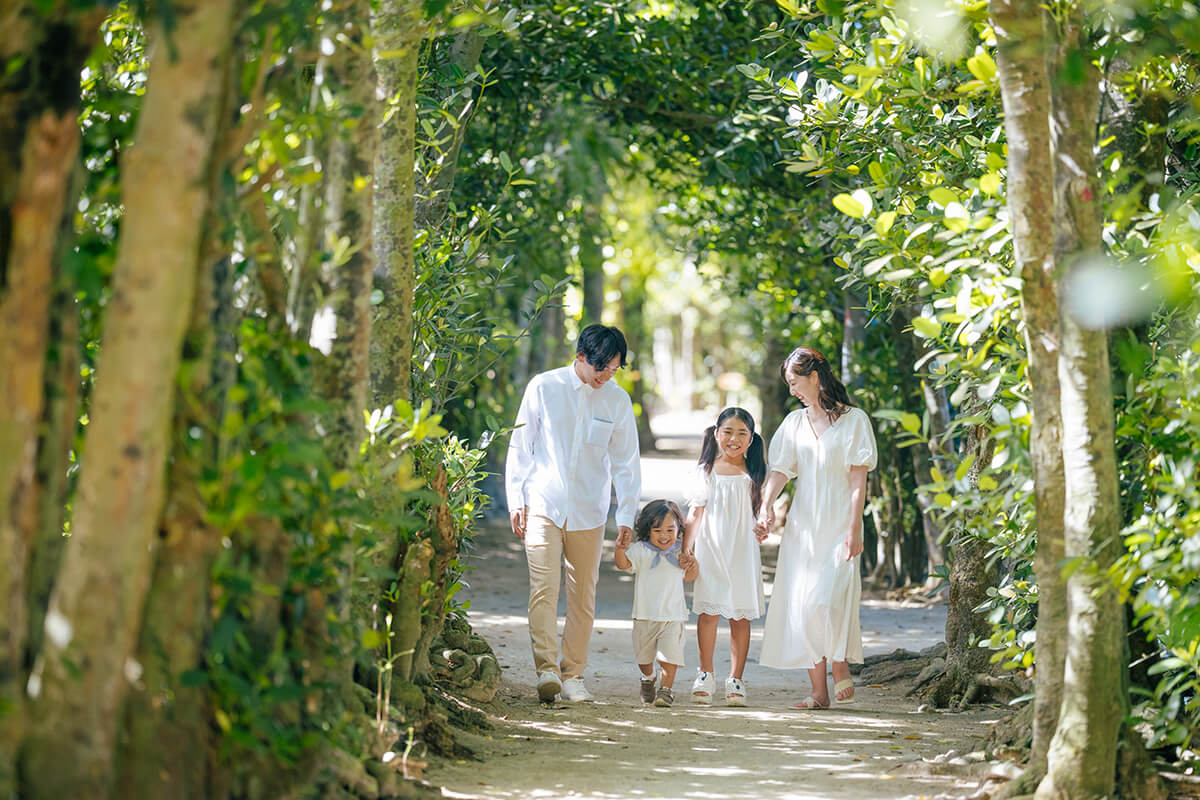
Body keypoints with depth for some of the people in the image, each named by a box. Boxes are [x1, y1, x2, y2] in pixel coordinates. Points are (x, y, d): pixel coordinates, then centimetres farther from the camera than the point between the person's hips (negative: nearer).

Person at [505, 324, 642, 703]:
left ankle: (572, 674, 11)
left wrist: (626, 515, 2)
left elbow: (625, 462, 8)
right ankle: (547, 670, -20)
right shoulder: (544, 387, -2)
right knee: (544, 587, -14)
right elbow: (520, 446, 4)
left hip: (589, 513, 2)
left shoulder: (618, 400, 3)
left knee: (583, 595, 3)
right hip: (543, 505, -2)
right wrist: (516, 499, 1)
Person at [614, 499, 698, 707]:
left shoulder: (678, 554, 8)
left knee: (669, 655, -12)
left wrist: (692, 564, -1)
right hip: (645, 615, 0)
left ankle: (666, 688, -1)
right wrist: (619, 548, -39)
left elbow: (688, 577, 21)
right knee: (644, 656, 15)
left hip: (673, 616, 1)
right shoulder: (641, 550, -3)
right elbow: (624, 563, -19)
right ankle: (648, 679, 42)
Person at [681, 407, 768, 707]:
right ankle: (705, 676, 11)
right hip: (711, 548, 0)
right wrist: (686, 547, -1)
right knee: (709, 612, -2)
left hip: (743, 550, 0)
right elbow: (695, 513, 6)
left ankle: (736, 679, 9)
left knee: (741, 615, 1)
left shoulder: (754, 473, 5)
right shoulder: (707, 471, 5)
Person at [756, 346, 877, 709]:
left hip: (839, 525, -5)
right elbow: (780, 471, 5)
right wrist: (767, 505, -14)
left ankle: (841, 669, 4)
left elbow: (858, 479, -5)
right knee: (802, 604, -1)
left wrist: (854, 528, -12)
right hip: (802, 524, 5)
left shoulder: (853, 420, -1)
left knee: (826, 600, -18)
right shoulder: (795, 423, 13)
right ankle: (819, 692, 4)